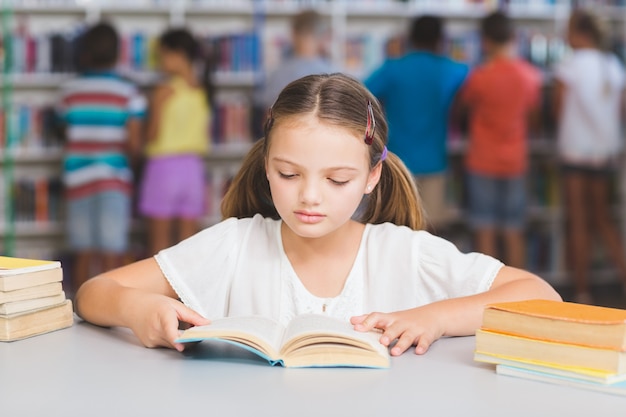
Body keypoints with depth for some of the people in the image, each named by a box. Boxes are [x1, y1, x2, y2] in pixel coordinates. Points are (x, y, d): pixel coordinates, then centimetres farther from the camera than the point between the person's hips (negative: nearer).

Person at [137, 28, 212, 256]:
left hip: (164, 165, -5)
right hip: (193, 166, 5)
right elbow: (205, 138, 9)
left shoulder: (165, 90, -11)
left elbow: (153, 134, -10)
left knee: (160, 239, 4)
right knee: (187, 241, 9)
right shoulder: (203, 90, 5)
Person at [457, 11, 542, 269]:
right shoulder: (531, 75, -1)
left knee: (485, 234, 1)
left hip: (483, 161, -4)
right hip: (515, 161, 4)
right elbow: (532, 115, 10)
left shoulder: (480, 76, -14)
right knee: (514, 235, 9)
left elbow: (464, 104, 4)